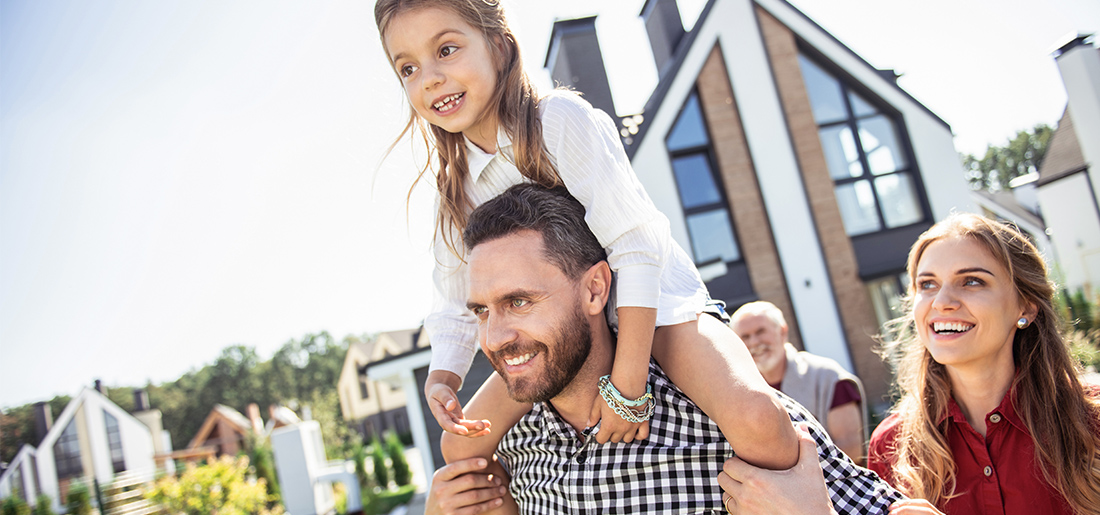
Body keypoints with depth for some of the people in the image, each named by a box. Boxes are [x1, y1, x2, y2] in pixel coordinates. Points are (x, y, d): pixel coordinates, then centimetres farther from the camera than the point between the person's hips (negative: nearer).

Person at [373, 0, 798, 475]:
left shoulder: (560, 119, -20)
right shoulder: (456, 190, -2)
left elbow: (637, 245, -26)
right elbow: (456, 311, 4)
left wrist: (627, 383, -28)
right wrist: (441, 381, -16)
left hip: (654, 307, -6)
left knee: (755, 420, -32)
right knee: (460, 447, 3)